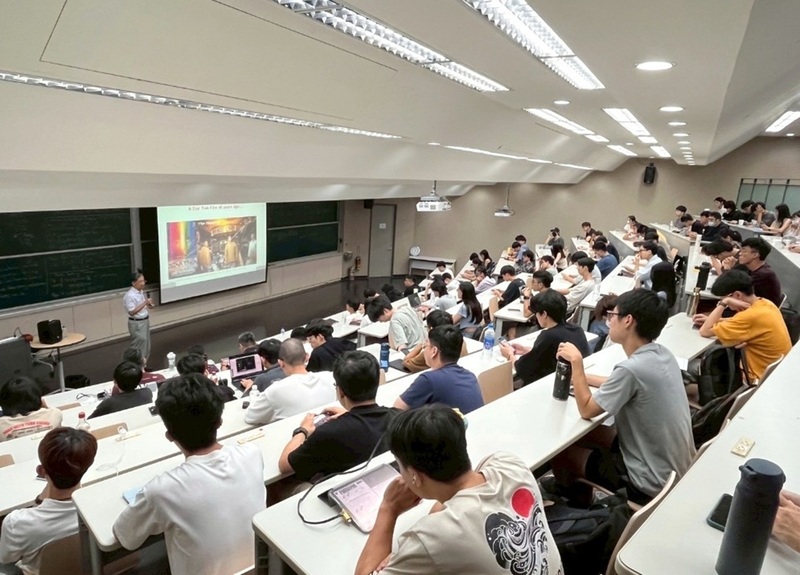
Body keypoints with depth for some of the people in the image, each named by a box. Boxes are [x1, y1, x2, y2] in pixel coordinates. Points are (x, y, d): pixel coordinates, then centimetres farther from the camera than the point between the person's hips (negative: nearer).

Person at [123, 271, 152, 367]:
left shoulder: (142, 292, 6)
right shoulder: (130, 295, -20)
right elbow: (131, 312, -23)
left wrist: (149, 305, -2)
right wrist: (145, 303, -25)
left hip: (145, 320, 9)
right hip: (136, 323, -9)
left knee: (146, 344, 16)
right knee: (139, 345, -4)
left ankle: (143, 364, 29)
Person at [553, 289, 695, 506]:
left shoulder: (632, 368, -30)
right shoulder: (662, 354, -4)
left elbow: (587, 410, -17)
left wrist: (576, 361, -12)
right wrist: (580, 377, 8)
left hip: (652, 482, -8)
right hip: (676, 468, 8)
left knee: (561, 451, 8)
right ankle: (578, 495, 39)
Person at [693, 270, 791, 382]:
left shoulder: (752, 316, -28)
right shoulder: (765, 304, -2)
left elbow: (705, 332, -24)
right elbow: (739, 321, 18)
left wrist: (723, 303, -21)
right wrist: (710, 320, 4)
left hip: (763, 381, -8)